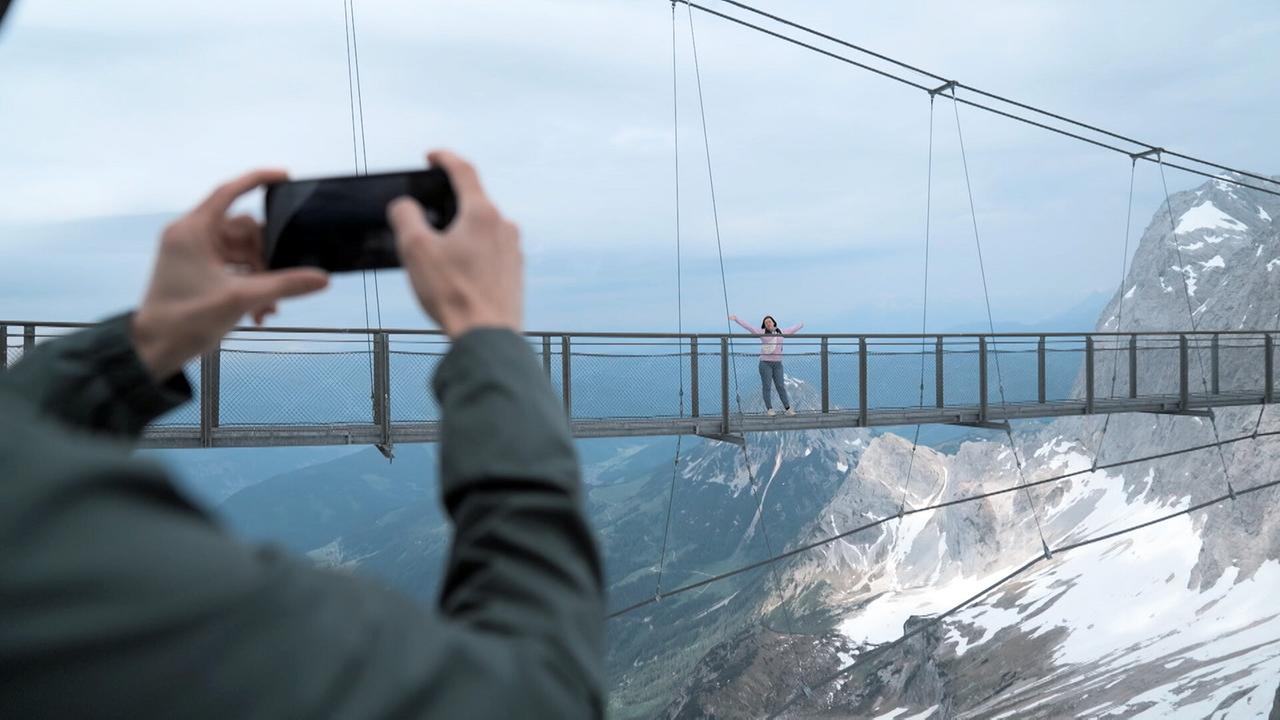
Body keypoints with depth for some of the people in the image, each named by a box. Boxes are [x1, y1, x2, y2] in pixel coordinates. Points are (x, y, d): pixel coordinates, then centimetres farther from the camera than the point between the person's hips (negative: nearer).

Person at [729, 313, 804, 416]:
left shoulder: (781, 332, 10)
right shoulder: (762, 332, 1)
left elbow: (792, 329, 28)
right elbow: (748, 326, -3)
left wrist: (801, 325, 44)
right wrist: (736, 319, -8)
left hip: (777, 363, 3)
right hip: (765, 363, -2)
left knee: (780, 386, 3)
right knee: (766, 386, -2)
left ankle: (787, 408, 7)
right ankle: (769, 409, 2)